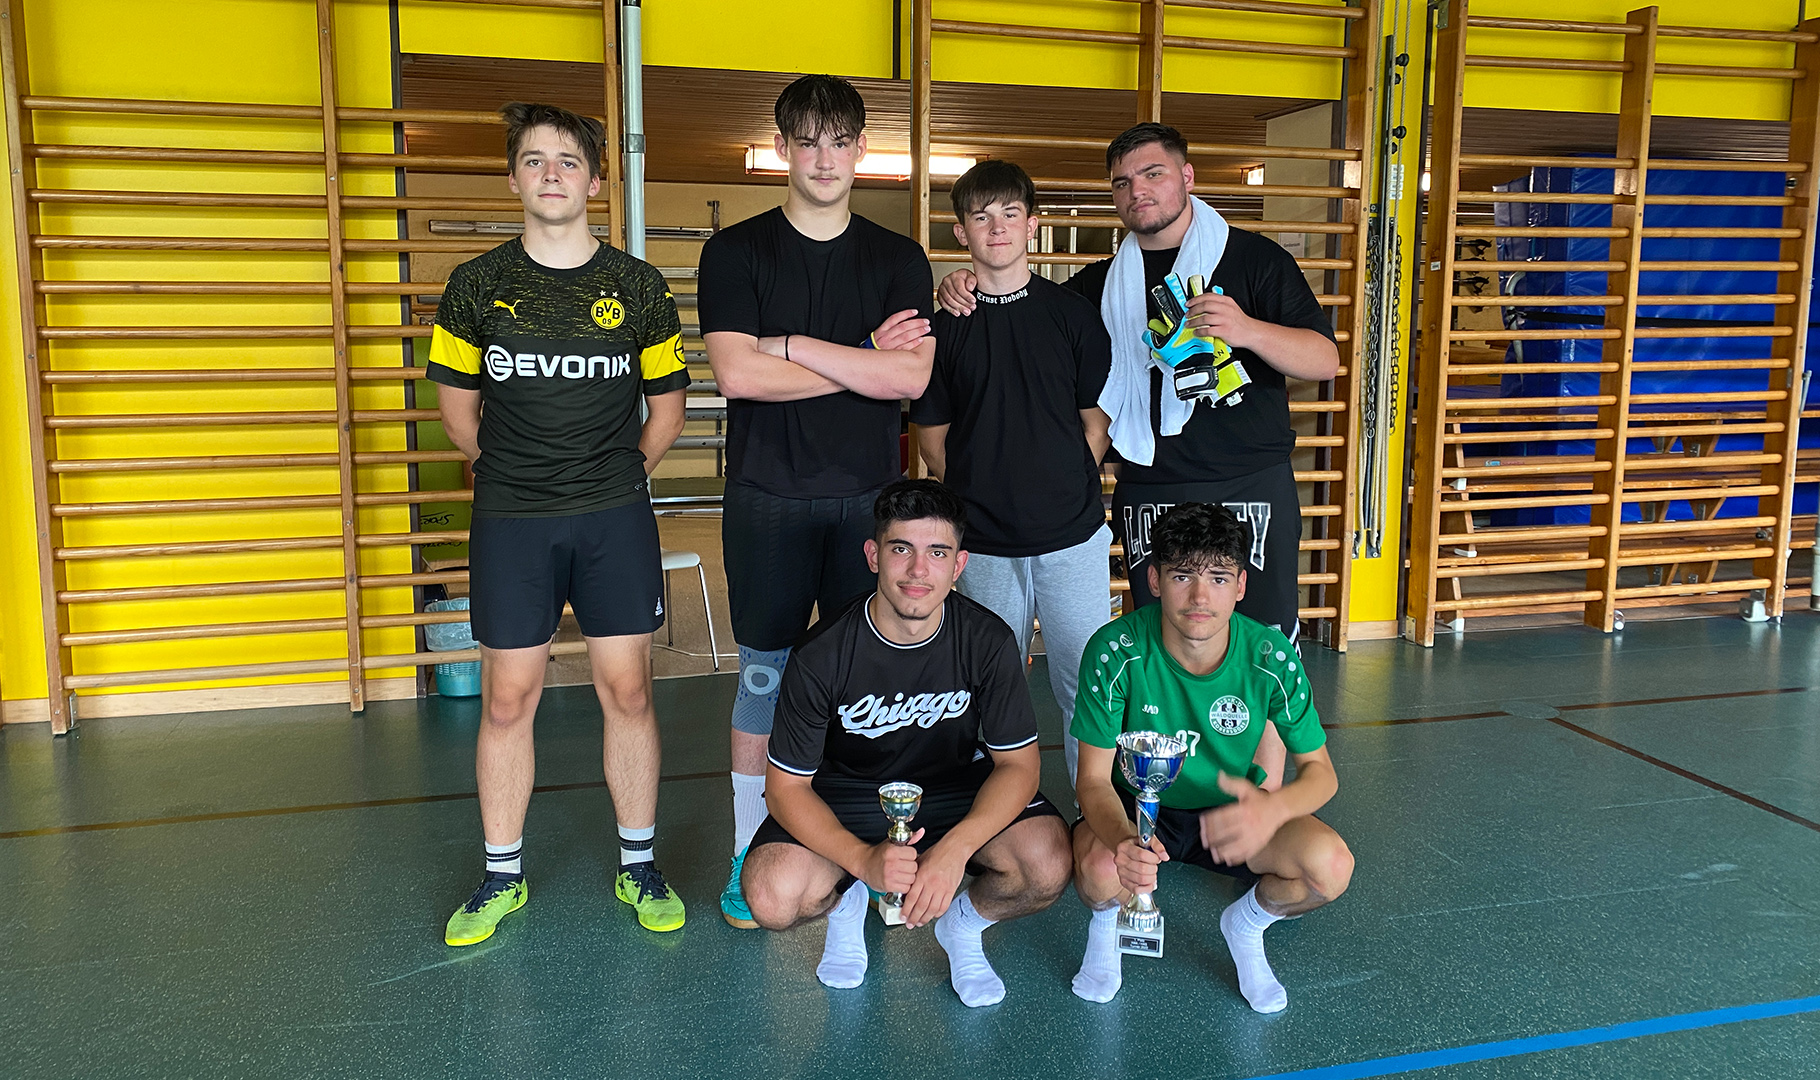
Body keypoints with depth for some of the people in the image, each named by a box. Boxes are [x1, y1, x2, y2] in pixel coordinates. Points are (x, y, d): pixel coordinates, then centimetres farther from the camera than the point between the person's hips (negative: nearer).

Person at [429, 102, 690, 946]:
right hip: (510, 524, 0)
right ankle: (502, 876, 21)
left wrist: (620, 475, 8)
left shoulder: (638, 286, 3)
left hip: (615, 517, 0)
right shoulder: (477, 285, 3)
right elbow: (455, 402, 12)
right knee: (507, 697, 5)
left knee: (626, 689, 4)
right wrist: (510, 469, 11)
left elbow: (666, 406, 11)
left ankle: (638, 866, 20)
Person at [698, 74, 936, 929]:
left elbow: (911, 378, -7)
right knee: (764, 673, 5)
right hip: (767, 498, -1)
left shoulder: (899, 260, 8)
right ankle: (750, 858, 17)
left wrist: (793, 345, -10)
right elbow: (737, 373, -11)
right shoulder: (736, 251, 2)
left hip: (867, 496, 2)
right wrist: (865, 359, -7)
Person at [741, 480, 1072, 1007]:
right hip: (846, 795, -1)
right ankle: (847, 900, 10)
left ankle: (964, 921, 9)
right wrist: (863, 859, -35)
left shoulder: (988, 641, -19)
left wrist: (955, 849, -33)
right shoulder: (820, 657, -23)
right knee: (772, 899, -28)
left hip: (957, 787, 1)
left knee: (1048, 868, -27)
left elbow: (1018, 763, -14)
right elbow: (787, 785, -17)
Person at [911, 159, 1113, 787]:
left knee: (1087, 683, 3)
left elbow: (1097, 418, 8)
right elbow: (931, 434, 8)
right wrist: (980, 492, 2)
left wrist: (1068, 488, 2)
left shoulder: (1073, 313, 4)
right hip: (983, 541, 1)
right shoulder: (945, 324, 4)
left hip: (1073, 533, 0)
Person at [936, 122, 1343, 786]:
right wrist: (966, 291, 5)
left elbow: (1325, 360, -3)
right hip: (1147, 496, 3)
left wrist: (1247, 329, -21)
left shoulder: (1252, 259, 3)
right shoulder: (1103, 283, 15)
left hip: (1249, 489, -3)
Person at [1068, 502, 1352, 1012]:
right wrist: (1122, 839, -44)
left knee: (1331, 865, -25)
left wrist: (1273, 809, -35)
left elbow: (1319, 770, -10)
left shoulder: (1269, 656, -19)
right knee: (1101, 871, -35)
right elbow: (1093, 779, -20)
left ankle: (1247, 922, 11)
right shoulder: (1115, 651, -24)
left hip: (1229, 811, 2)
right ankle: (1107, 919, 6)